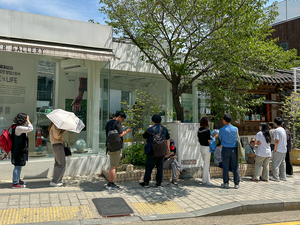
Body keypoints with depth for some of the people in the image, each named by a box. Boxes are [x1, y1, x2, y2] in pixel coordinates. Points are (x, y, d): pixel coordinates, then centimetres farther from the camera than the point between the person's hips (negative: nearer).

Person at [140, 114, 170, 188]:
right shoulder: (164, 129, 4)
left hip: (152, 151, -3)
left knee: (149, 167, 6)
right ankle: (159, 183, 13)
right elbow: (168, 139, 11)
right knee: (160, 167, 10)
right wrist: (168, 147, 23)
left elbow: (144, 136, 4)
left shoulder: (150, 129, -10)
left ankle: (146, 182, 11)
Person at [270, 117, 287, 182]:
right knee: (282, 163, 15)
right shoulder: (283, 130, 11)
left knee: (275, 163, -1)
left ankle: (276, 177, 1)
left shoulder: (277, 130, -15)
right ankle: (283, 176, 22)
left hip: (278, 150, -8)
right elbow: (285, 140, 15)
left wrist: (274, 149, -11)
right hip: (284, 150, 8)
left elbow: (277, 141, -18)